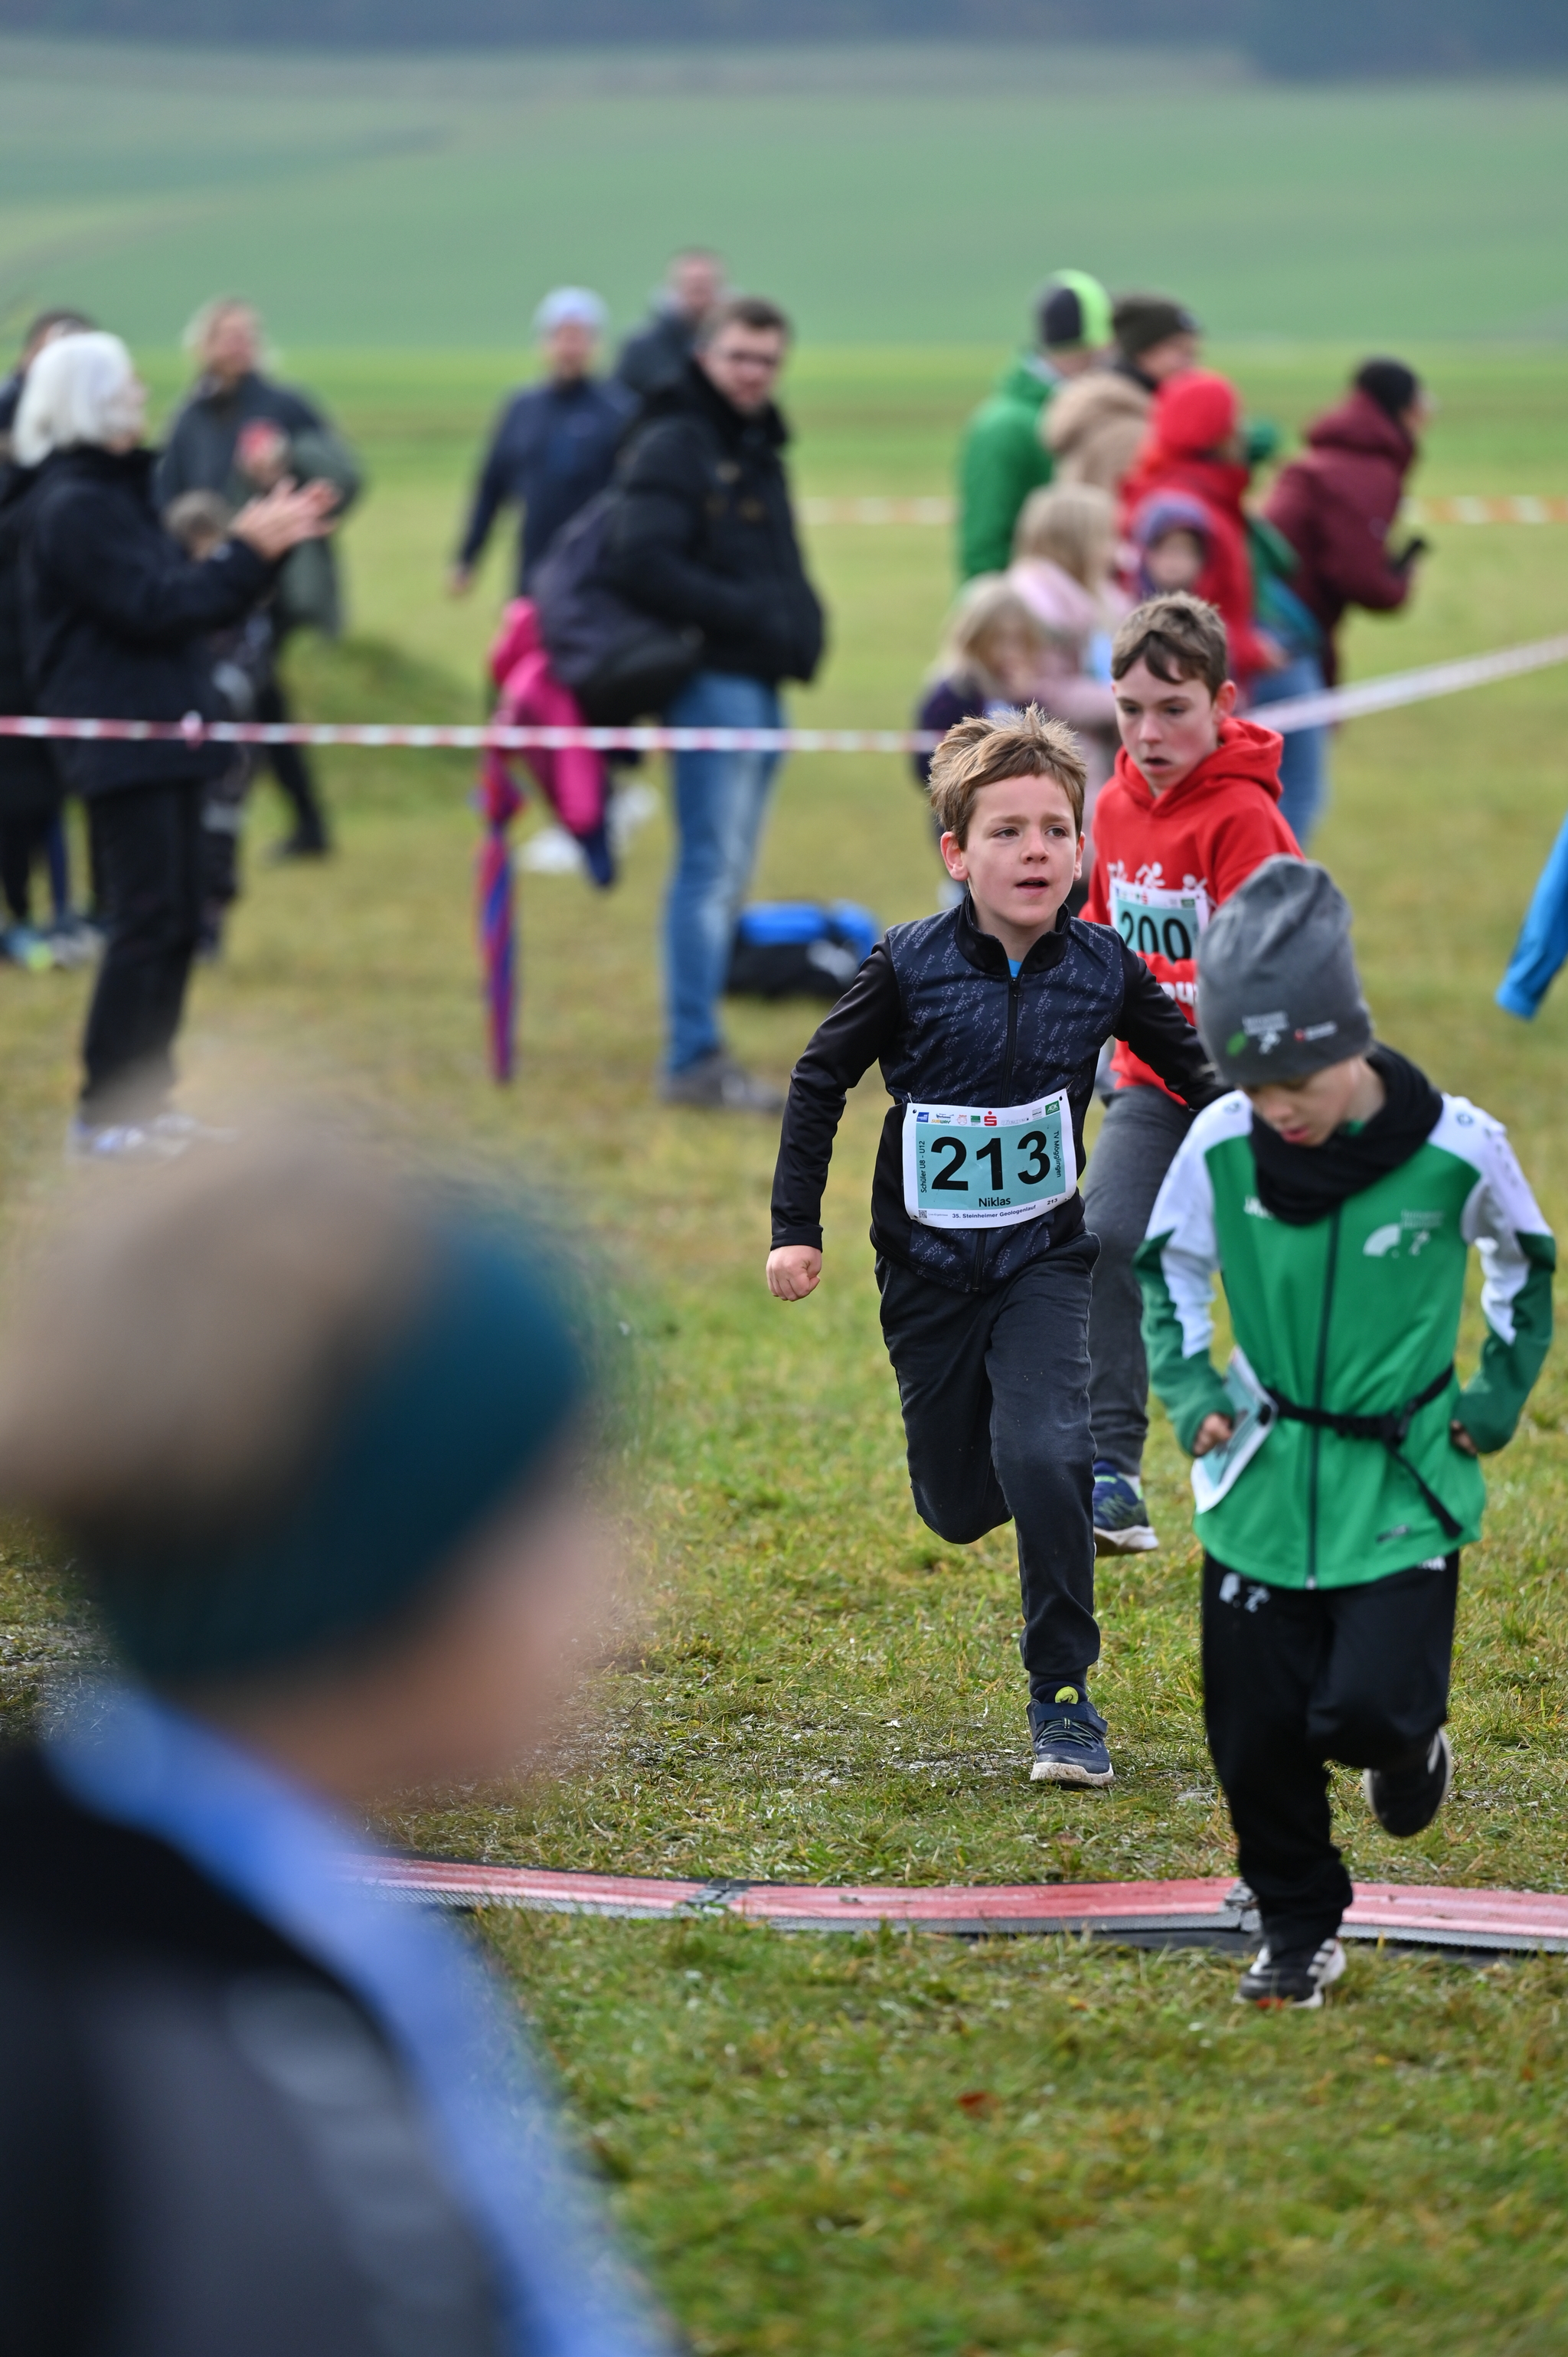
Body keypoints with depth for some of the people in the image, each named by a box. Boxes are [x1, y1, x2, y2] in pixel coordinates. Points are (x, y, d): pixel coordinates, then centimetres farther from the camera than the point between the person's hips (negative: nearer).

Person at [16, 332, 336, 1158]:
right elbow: (156, 606, -19)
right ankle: (104, 1116, -7)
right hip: (120, 743, -10)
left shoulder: (114, 494, 18)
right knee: (145, 922, -10)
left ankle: (140, 1100, 16)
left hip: (160, 741, 10)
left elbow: (184, 595, 20)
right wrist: (248, 552, -13)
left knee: (171, 926, 11)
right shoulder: (73, 508, -14)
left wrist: (258, 544, 11)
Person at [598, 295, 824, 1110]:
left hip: (761, 686, 9)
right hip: (713, 681, -9)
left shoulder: (759, 449, 20)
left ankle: (698, 1048, 18)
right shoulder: (675, 445, -9)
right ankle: (694, 1059, -10)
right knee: (711, 868, -10)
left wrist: (798, 625, 5)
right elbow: (639, 566, -19)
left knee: (727, 871, 12)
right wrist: (748, 613, -17)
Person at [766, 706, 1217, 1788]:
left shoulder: (1103, 969, -8)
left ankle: (1064, 1697, -9)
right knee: (959, 1508, 8)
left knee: (1044, 1457, -22)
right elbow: (821, 1082, -3)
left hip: (1043, 1261, 0)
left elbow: (1190, 1065, 8)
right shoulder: (909, 966, -13)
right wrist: (796, 1229, -6)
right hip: (928, 1270, 0)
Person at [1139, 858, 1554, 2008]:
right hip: (1262, 1480, 2)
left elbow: (1524, 1262, 6)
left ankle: (1410, 1747, 22)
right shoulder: (1221, 1147, -10)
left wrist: (1501, 1392, 4)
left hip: (1405, 1484, -2)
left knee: (1366, 1708, -15)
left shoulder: (1457, 1149, -15)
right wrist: (1188, 1384, -2)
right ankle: (1299, 1928, 24)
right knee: (1259, 1731, 3)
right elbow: (1167, 1265, 10)